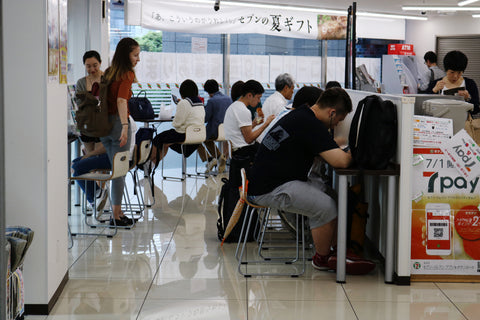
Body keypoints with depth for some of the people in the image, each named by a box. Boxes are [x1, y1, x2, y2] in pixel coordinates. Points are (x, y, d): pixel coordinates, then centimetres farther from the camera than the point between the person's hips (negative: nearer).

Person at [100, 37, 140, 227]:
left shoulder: (109, 73, 11)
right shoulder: (127, 74, -10)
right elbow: (121, 100, -24)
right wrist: (125, 126, -32)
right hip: (117, 122, -7)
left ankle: (117, 212, 21)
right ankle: (116, 216, 4)